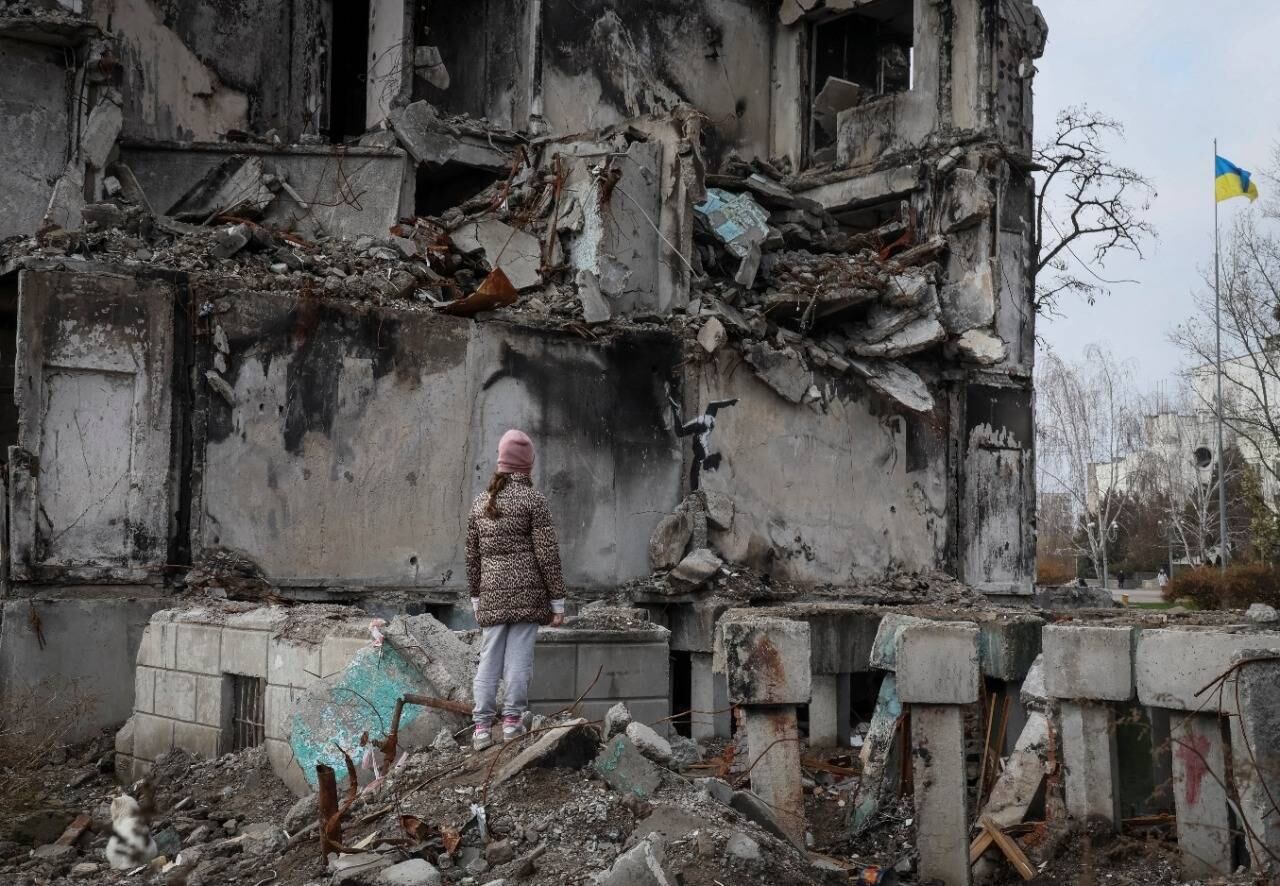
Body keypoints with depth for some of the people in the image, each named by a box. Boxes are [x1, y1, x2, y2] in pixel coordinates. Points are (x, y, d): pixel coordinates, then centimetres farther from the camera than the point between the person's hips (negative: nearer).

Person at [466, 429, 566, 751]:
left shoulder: (480, 501, 11)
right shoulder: (532, 499, -5)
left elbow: (472, 555, 14)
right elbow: (547, 554, -7)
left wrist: (475, 597, 23)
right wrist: (557, 600, -2)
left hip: (492, 595, 4)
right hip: (527, 592, -4)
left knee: (489, 658, 7)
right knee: (519, 656, 0)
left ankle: (482, 726, 5)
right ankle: (513, 720, 3)